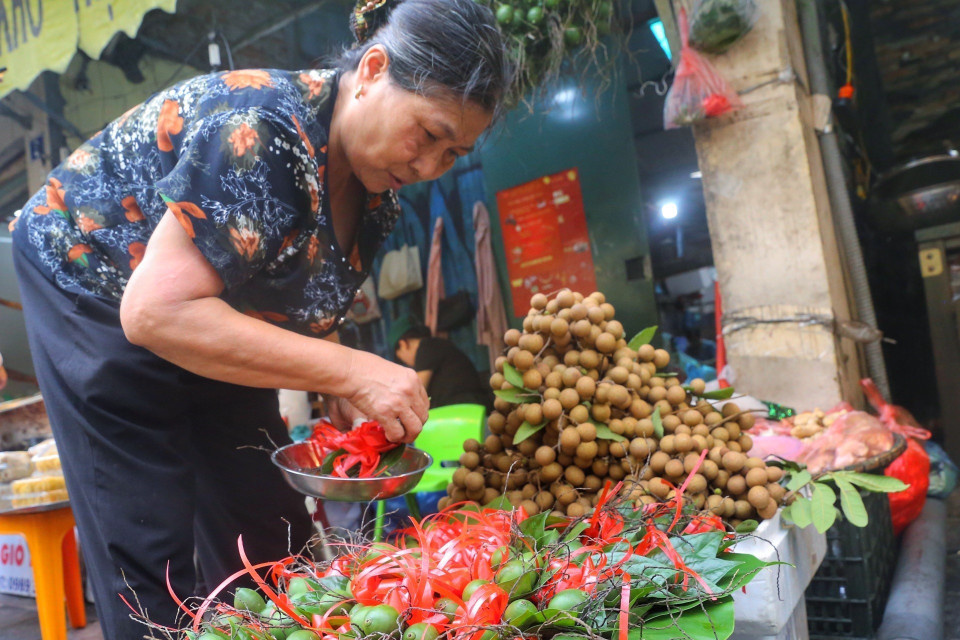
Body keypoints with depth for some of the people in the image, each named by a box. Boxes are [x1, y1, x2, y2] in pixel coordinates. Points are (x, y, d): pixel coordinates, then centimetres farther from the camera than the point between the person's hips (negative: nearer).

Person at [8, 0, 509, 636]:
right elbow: (158, 311, -37)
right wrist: (347, 369, -37)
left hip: (212, 324, 7)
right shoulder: (260, 133, -34)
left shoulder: (377, 189, -9)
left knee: (270, 536, 8)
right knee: (153, 557, -4)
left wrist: (339, 391, -13)